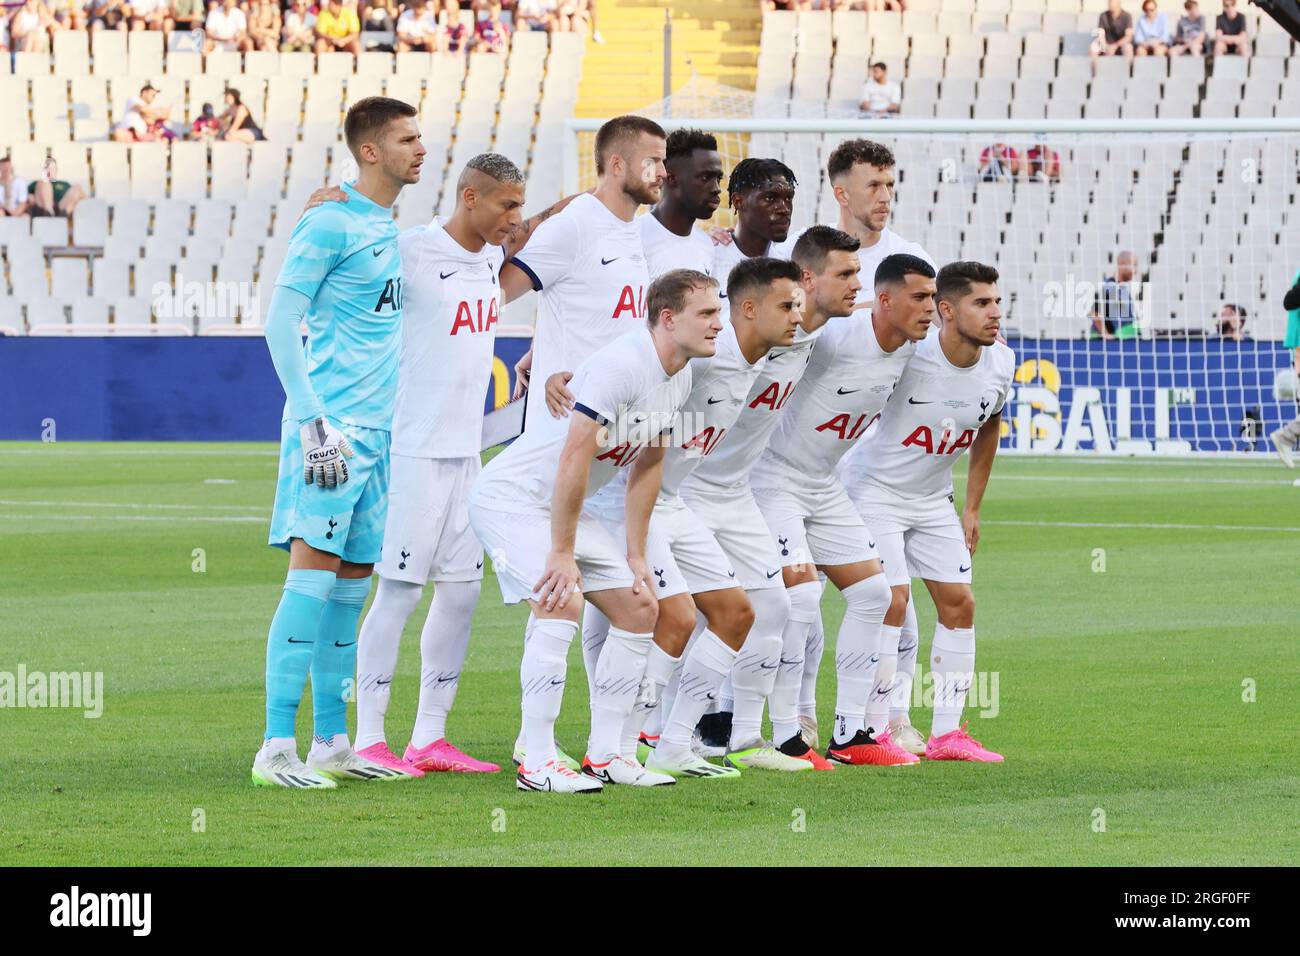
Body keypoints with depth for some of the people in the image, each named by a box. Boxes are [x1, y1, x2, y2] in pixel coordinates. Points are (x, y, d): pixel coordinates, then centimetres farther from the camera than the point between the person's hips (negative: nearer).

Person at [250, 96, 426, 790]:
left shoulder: (386, 226, 16)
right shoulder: (330, 223, -10)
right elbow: (280, 322, -13)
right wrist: (312, 419, -19)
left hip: (375, 430, 9)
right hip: (331, 429, -9)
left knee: (352, 583, 10)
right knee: (314, 572, -12)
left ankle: (331, 745, 15)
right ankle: (276, 749, -13)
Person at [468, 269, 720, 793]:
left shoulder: (679, 377, 2)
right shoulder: (621, 364, -27)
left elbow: (646, 464, 12)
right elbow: (574, 459, -28)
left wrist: (636, 556, 10)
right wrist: (562, 553, -24)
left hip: (563, 504, 10)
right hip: (510, 494, -10)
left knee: (638, 609, 6)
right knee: (562, 602, -26)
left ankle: (605, 755, 12)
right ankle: (537, 763, -21)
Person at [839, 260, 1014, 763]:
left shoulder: (1000, 364, -7)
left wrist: (972, 508, 13)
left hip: (932, 499, 7)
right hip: (873, 489, -7)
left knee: (959, 603, 2)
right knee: (891, 601, -15)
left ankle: (947, 733, 10)